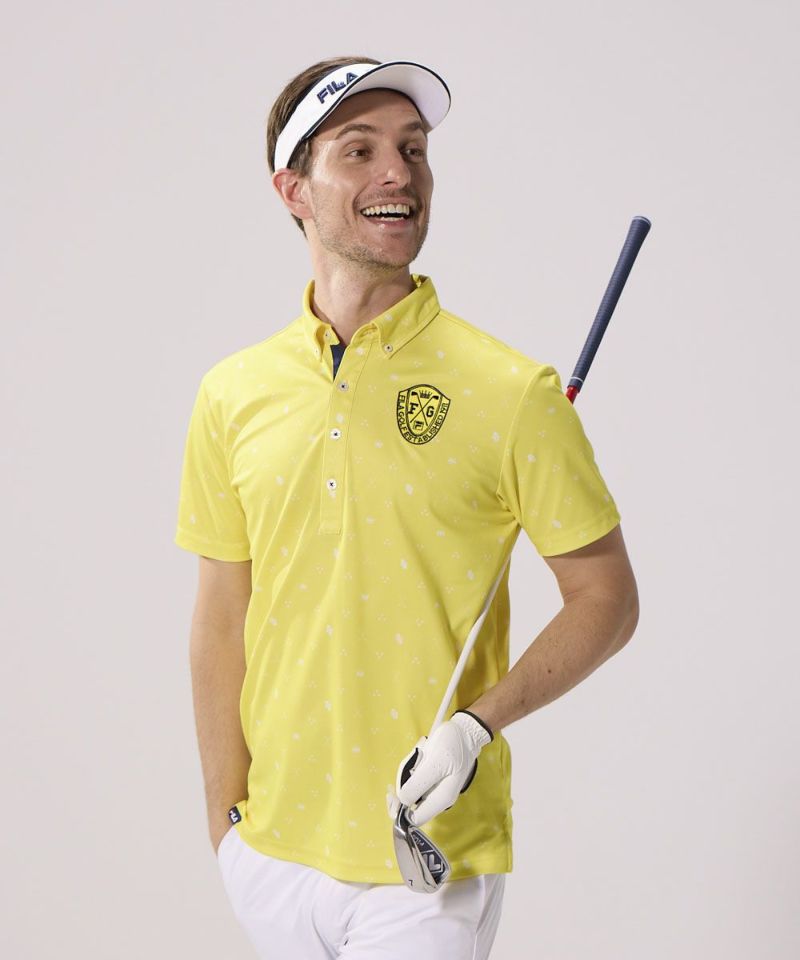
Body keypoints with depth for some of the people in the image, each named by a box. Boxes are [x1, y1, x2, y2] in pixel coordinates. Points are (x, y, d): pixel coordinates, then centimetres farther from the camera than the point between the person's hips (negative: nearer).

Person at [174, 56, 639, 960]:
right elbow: (223, 618, 7)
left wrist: (478, 724, -16)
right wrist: (225, 817, 6)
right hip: (274, 849, 3)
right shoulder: (232, 394, 1)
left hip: (433, 857, -3)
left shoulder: (514, 392, -9)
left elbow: (606, 597, -3)